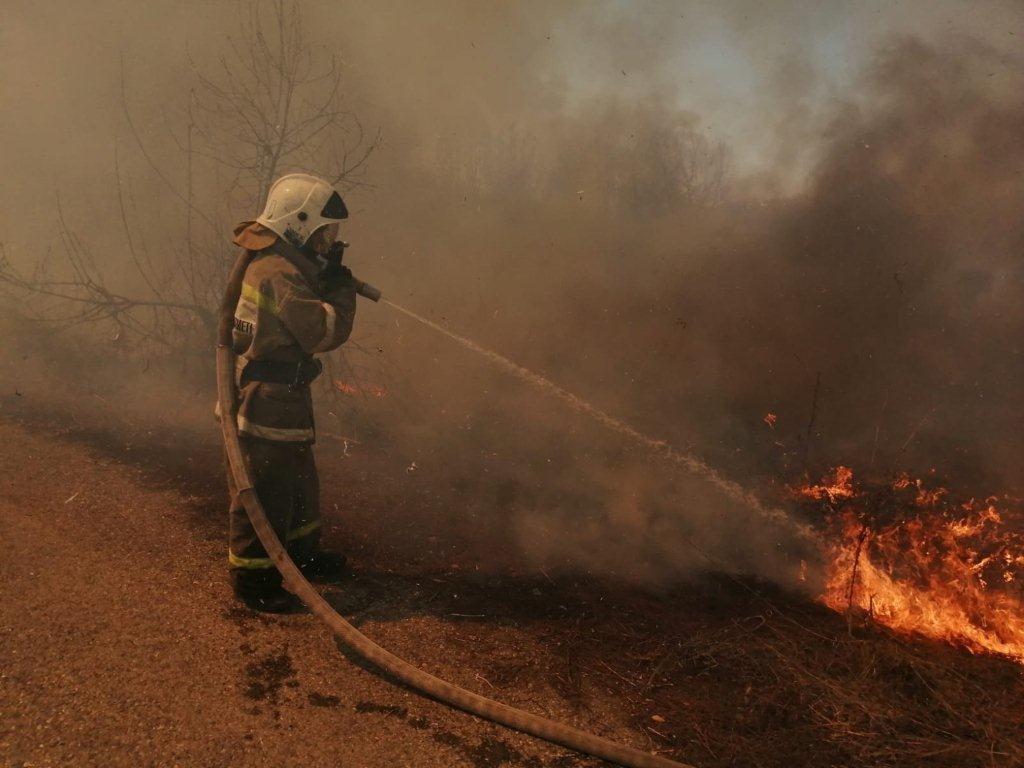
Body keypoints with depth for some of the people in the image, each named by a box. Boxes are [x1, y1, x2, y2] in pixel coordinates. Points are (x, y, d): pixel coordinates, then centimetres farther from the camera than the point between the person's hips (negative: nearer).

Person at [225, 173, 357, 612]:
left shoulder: (276, 264, 11)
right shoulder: (281, 274, -22)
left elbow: (306, 317, 15)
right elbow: (326, 330, -25)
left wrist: (328, 281, 4)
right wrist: (342, 289, -11)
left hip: (282, 398, 11)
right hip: (268, 403, -11)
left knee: (299, 481, 23)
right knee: (267, 491, 1)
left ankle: (302, 556, 39)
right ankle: (252, 580, 14)